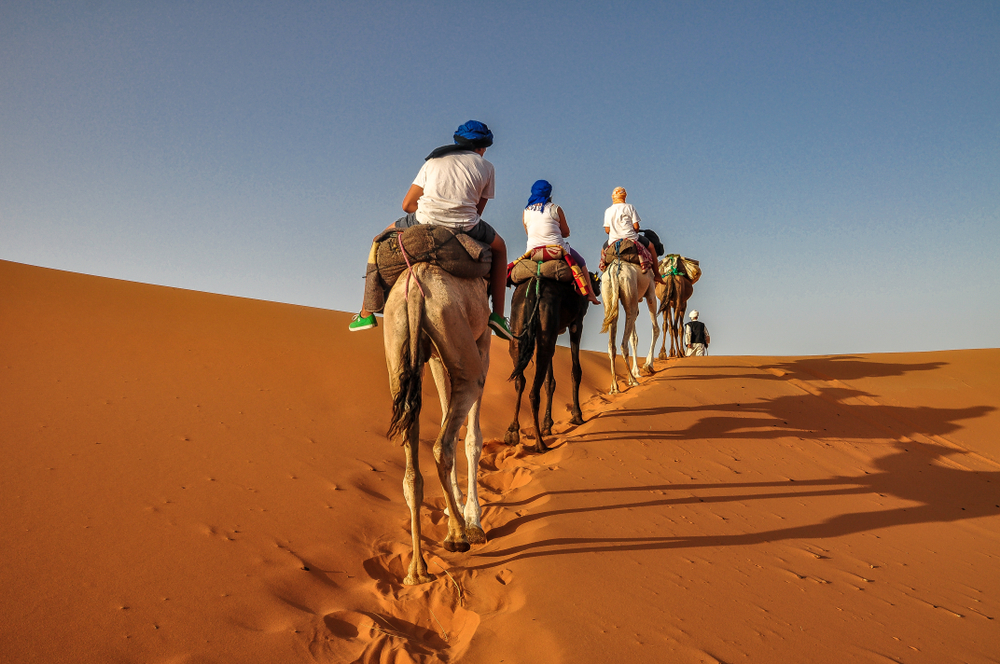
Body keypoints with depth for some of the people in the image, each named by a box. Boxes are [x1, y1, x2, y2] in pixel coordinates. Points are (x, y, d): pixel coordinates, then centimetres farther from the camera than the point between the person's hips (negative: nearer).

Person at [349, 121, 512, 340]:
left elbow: (407, 204, 16)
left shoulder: (434, 160, 21)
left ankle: (366, 312, 23)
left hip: (425, 222, 1)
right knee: (499, 246, 31)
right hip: (465, 227, -1)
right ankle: (498, 314, 20)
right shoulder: (485, 167, 17)